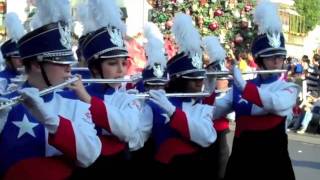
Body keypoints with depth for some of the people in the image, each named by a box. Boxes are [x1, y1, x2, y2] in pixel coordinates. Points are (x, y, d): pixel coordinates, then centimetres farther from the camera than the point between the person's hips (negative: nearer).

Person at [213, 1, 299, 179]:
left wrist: (243, 85, -26)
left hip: (273, 160, -2)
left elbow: (278, 104, -25)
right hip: (240, 158, 2)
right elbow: (213, 113, 3)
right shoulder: (240, 87, 6)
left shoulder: (288, 88, -1)